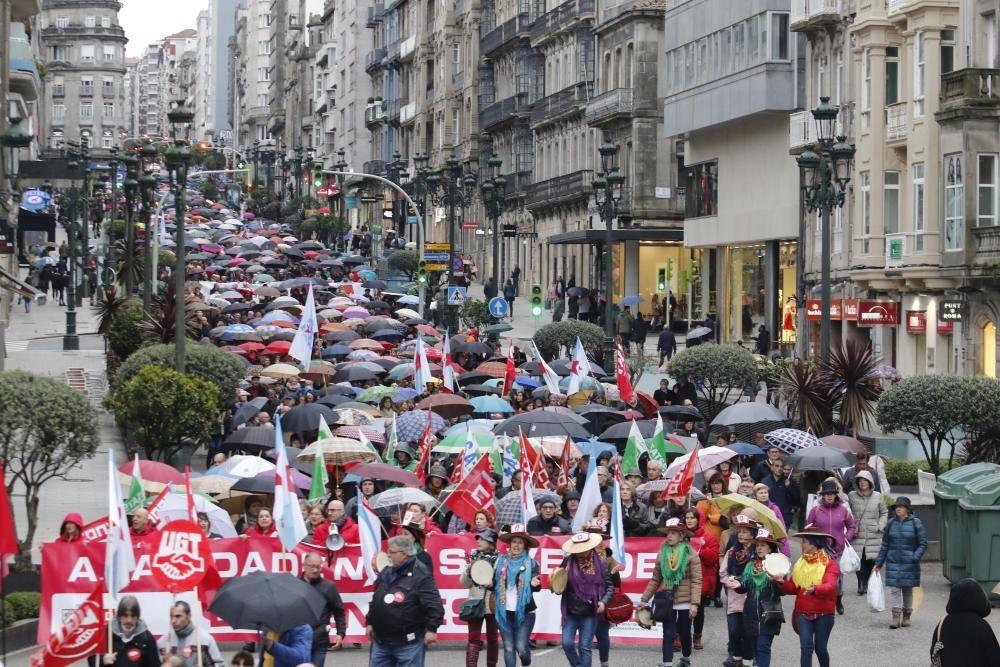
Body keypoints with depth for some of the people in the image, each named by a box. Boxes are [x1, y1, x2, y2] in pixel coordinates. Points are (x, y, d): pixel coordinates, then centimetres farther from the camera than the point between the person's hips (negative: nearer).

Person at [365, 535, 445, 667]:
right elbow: (376, 601, 22)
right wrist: (369, 623, 21)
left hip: (409, 642, -8)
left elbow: (434, 604, -19)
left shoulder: (420, 574, -15)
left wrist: (431, 629, -22)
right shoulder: (386, 573, 11)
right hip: (381, 641, 8)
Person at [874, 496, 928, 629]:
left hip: (909, 563, -1)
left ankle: (906, 616, 20)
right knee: (894, 588, -8)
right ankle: (896, 616, -9)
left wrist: (915, 558, -14)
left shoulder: (916, 523, -3)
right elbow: (885, 545, 11)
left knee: (908, 588, 8)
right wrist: (879, 562, 10)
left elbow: (923, 544, -2)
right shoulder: (890, 523, 5)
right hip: (893, 562, 1)